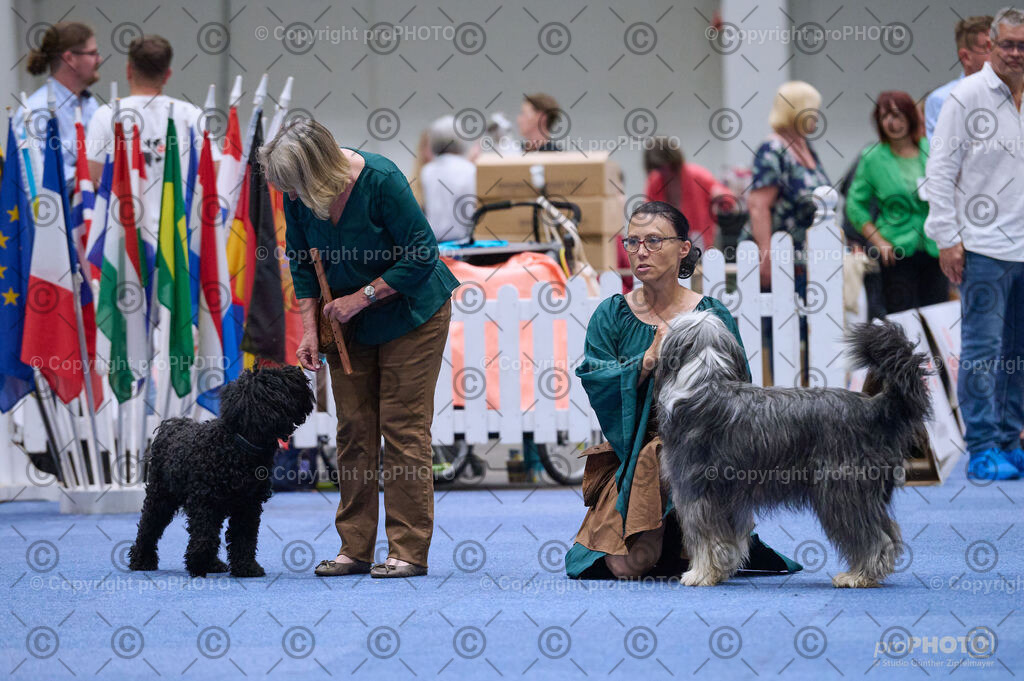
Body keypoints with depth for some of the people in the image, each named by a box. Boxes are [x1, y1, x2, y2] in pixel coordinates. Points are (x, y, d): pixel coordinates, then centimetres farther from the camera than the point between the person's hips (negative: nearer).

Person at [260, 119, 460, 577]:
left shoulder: (382, 182, -29)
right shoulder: (298, 196, -12)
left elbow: (422, 255, -22)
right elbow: (303, 264, 3)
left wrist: (361, 297, -21)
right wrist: (310, 328, -6)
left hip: (409, 311, -5)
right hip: (348, 320, 5)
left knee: (403, 427, -8)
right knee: (353, 429, 3)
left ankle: (409, 552, -6)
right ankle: (354, 548, 8)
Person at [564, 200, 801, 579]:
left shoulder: (713, 317, 2)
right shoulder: (610, 316, 6)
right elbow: (596, 387, -7)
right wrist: (649, 360, -19)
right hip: (631, 457, 1)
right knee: (628, 566, -16)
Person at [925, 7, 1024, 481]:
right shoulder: (967, 97, -4)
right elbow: (940, 170, -5)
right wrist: (947, 238, -10)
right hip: (983, 247, -5)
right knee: (982, 351, -6)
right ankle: (982, 450, -3)